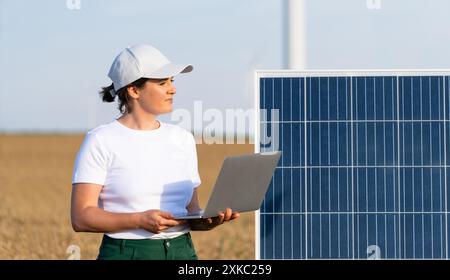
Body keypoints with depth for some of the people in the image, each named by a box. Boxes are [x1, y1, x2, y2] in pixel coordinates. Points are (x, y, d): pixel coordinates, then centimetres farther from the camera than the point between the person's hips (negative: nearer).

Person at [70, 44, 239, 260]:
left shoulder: (182, 139, 11)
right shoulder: (101, 141, -5)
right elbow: (81, 217, -10)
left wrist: (210, 220, -7)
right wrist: (140, 220, -22)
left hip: (183, 253, 5)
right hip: (125, 254, -5)